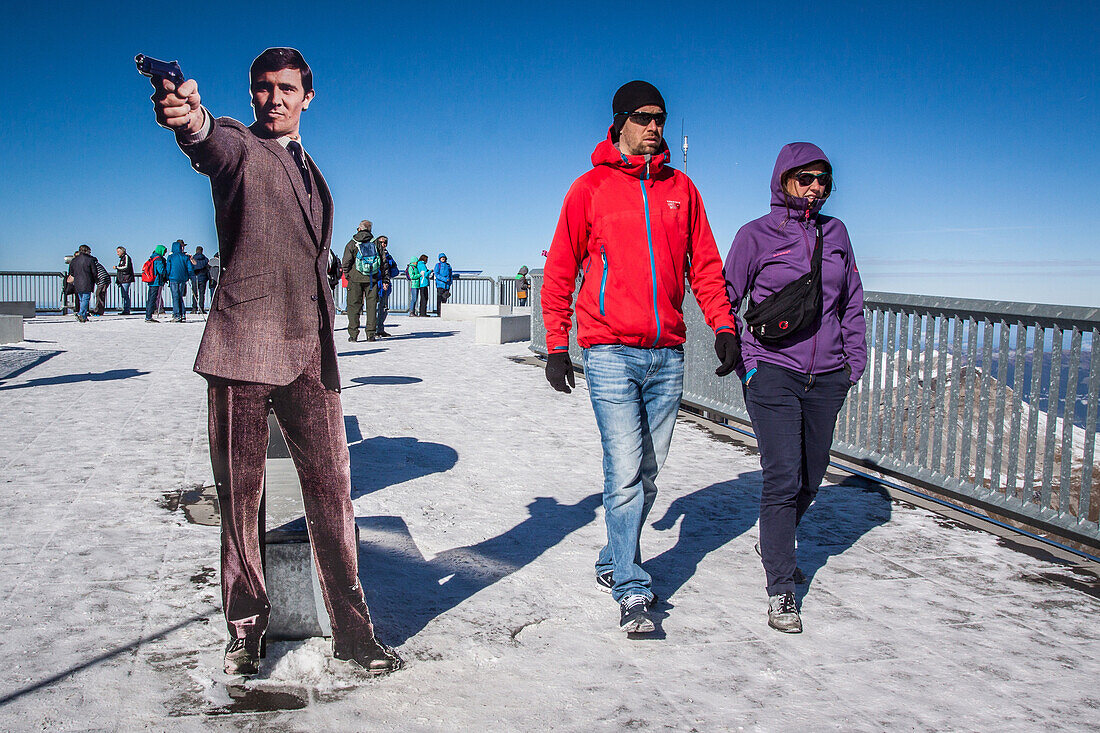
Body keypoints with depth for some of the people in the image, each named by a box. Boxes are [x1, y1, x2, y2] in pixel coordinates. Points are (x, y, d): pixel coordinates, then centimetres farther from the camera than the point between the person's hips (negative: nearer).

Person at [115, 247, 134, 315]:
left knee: (125, 295, -12)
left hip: (126, 280, -10)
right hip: (122, 281, 10)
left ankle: (127, 311, -13)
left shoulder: (126, 257, -6)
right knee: (123, 296, 9)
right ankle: (124, 310, 12)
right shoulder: (121, 259, 23)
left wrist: (117, 267, -10)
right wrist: (118, 281, 23)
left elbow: (126, 267, -20)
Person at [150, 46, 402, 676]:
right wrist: (191, 118, -47)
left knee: (332, 489, 2)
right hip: (245, 345, -4)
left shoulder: (310, 171, 23)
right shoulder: (239, 146, 4)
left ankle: (352, 629, 12)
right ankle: (246, 627, 19)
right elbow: (210, 145, -23)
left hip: (310, 351, 4)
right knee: (240, 496, 3)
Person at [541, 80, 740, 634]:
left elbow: (704, 265, 15)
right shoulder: (590, 188, 3)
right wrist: (556, 345, 0)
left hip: (667, 354, 4)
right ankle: (632, 592, -3)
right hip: (610, 351, -4)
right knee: (625, 472, -10)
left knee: (647, 471, 9)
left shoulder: (681, 189, 13)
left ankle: (614, 562, 27)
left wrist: (723, 325, 3)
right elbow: (560, 271, 5)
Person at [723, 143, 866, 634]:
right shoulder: (756, 235, -2)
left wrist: (854, 361, 11)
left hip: (826, 378, 5)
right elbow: (726, 301, 0)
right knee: (783, 479, -11)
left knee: (811, 477, 13)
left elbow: (852, 303, 17)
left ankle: (774, 546, 40)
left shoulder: (835, 233, 11)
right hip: (773, 373, -5)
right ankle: (781, 590, -1)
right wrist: (744, 363, -7)